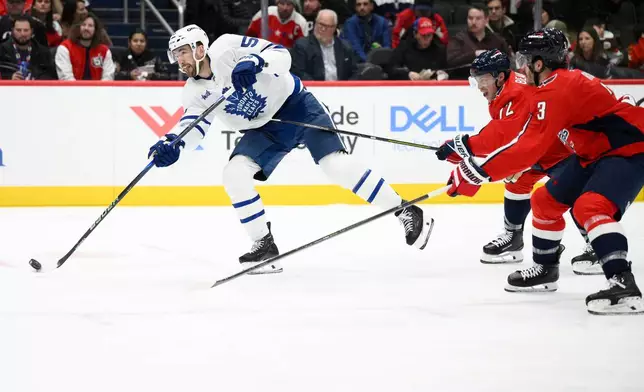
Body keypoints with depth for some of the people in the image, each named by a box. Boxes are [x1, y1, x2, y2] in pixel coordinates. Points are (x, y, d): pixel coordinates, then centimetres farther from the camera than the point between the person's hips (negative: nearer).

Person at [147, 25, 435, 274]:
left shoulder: (228, 48, -18)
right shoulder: (194, 92, -1)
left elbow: (281, 55, -23)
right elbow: (192, 126, -11)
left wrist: (255, 62, -43)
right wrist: (172, 144, -31)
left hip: (295, 105, -6)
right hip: (263, 129, 6)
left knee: (336, 164, -19)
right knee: (234, 174, -14)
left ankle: (406, 212, -11)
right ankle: (264, 245, -4)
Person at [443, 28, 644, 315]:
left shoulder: (556, 91, -23)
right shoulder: (563, 81, 9)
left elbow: (528, 146, -30)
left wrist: (476, 171, -30)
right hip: (596, 152, 11)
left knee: (589, 206, -32)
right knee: (546, 200, 16)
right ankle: (545, 269, 34)